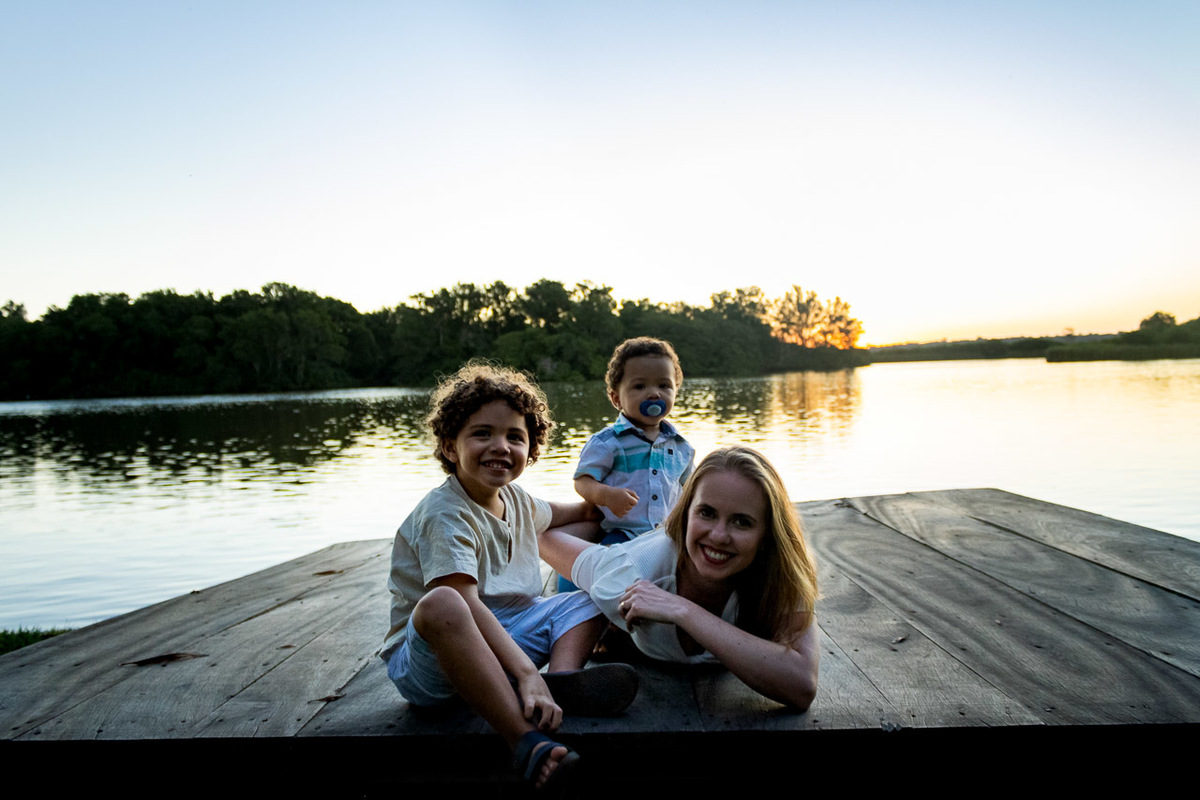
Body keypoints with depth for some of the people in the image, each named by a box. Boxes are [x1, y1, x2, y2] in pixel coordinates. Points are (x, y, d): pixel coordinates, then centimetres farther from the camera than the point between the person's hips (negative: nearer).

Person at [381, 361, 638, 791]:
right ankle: (528, 740, -44)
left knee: (588, 599, 9)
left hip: (498, 640, 9)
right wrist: (526, 672, -40)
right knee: (440, 604, -40)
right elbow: (466, 605, -33)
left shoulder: (514, 498, 7)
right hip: (423, 660, -9)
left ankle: (564, 677, -24)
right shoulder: (445, 515, -20)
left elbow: (548, 514, 33)